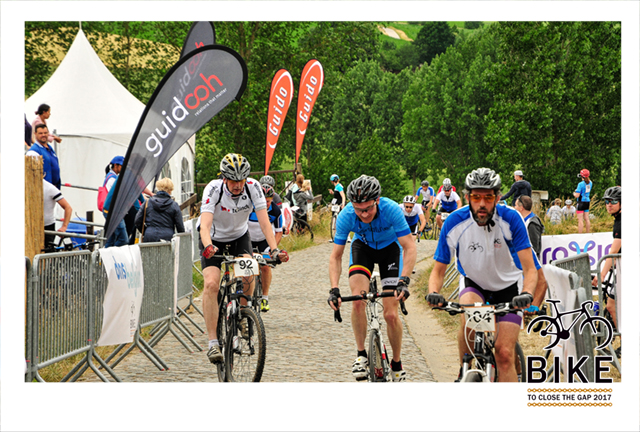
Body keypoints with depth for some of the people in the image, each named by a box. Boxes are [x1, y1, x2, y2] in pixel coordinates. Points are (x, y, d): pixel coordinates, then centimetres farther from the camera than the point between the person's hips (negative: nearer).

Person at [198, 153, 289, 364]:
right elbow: (205, 224, -39)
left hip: (239, 236, 2)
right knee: (211, 284, -21)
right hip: (214, 238, -2)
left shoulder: (253, 187, -23)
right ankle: (213, 343, -18)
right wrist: (208, 247, -58)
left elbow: (264, 221, -25)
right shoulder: (214, 189, -28)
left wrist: (275, 249, -40)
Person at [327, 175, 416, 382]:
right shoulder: (346, 216, -29)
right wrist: (334, 289, -35)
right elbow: (336, 256, -22)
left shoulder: (390, 209, -35)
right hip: (362, 247, 1)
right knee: (358, 301, -24)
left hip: (389, 248, -1)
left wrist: (404, 281, -45)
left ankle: (397, 365, 12)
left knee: (391, 315, -8)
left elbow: (410, 247, -33)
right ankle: (361, 354, -6)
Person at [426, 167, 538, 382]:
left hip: (508, 285, -1)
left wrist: (527, 294, -48)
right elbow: (439, 269, -15)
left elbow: (530, 268, -27)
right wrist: (433, 292, -36)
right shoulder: (455, 223, -22)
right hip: (473, 282, 1)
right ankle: (465, 373, -12)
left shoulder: (511, 219, -26)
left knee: (504, 354, -13)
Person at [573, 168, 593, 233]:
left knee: (580, 220, -4)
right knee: (586, 219, 13)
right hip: (587, 201, 7)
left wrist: (574, 193, 3)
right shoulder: (590, 183, 3)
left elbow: (577, 195, -19)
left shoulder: (581, 184, -17)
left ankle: (580, 235, -4)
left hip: (581, 202, -7)